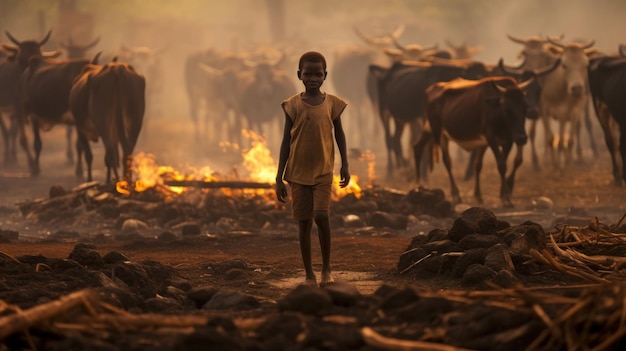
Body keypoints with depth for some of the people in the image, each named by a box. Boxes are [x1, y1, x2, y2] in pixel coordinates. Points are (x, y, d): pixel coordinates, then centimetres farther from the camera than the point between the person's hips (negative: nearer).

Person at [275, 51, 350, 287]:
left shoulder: (332, 103, 0)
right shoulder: (293, 105, -1)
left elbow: (339, 134, 13)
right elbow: (286, 141, 2)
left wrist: (345, 165, 9)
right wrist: (279, 178, 0)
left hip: (323, 171, -1)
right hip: (298, 172, 1)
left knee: (321, 215, -17)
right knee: (304, 222, 4)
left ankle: (326, 269, -2)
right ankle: (309, 274, 12)